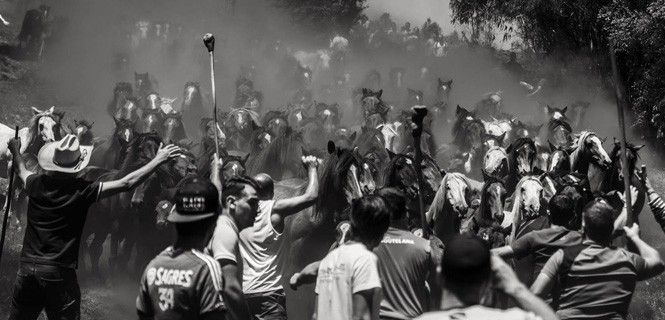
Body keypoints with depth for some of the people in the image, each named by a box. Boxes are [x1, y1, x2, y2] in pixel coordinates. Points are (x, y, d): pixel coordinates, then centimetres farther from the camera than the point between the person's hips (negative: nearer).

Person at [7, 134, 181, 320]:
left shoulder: (36, 184, 0)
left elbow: (21, 171, 25)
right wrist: (158, 160, -5)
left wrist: (16, 150, 46)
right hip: (59, 272, -4)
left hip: (27, 266, 4)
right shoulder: (83, 191, -13)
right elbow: (126, 184, -12)